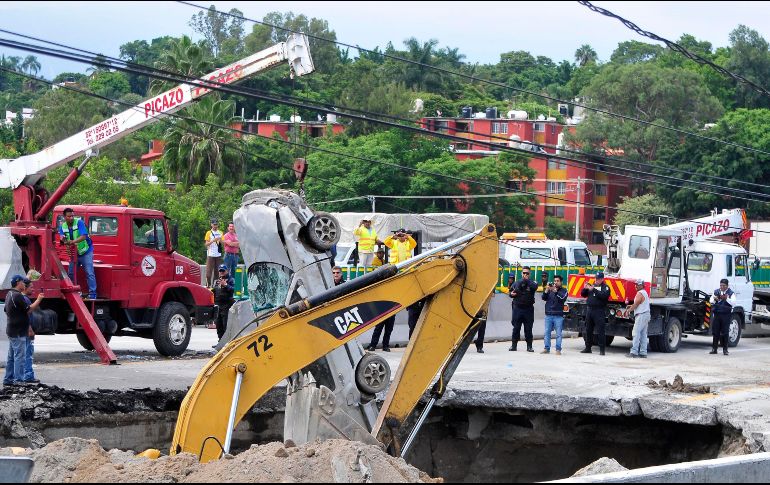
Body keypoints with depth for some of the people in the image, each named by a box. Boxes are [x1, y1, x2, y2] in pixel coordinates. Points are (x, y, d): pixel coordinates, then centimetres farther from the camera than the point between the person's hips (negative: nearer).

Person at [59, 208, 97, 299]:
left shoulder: (79, 222, -15)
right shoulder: (63, 226, 0)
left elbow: (84, 236, -26)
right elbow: (62, 239, -10)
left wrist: (73, 241, -41)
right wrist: (63, 240, -36)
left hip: (85, 251, -5)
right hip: (74, 253, 5)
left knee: (89, 274, -10)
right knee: (71, 274, 10)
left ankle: (92, 294, -11)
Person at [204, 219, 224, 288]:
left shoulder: (220, 233, 13)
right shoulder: (209, 233, 2)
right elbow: (206, 244, -4)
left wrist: (220, 240, -10)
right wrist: (213, 240, -20)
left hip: (218, 254, 4)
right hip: (210, 254, -4)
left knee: (217, 270, 3)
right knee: (209, 270, -7)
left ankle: (215, 284, 8)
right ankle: (208, 284, -6)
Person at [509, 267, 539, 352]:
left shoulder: (531, 283, 2)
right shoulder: (516, 283, 9)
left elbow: (535, 287, -20)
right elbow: (510, 291, 16)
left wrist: (527, 280, -20)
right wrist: (511, 294, -6)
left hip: (528, 309, -1)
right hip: (517, 308, 1)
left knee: (528, 329, 2)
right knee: (516, 328, 4)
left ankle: (529, 346, 8)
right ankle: (514, 345, 10)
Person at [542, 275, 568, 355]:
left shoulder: (563, 290, 5)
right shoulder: (549, 289, 15)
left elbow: (562, 298, -14)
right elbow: (544, 298, 5)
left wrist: (555, 290, -22)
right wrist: (546, 290, -10)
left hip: (558, 315, -3)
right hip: (548, 314, 3)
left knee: (558, 333, -5)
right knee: (547, 332, 3)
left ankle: (558, 349, -4)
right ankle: (547, 348, 7)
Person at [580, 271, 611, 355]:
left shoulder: (605, 287, 0)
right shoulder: (592, 285, 17)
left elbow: (604, 295, -19)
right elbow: (583, 294, 17)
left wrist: (593, 290, -22)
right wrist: (585, 288, -3)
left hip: (599, 311, -6)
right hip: (590, 310, 6)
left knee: (601, 331, -7)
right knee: (588, 330, 11)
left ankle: (602, 350, -5)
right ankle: (588, 348, 19)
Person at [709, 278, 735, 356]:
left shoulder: (731, 293, 4)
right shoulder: (716, 292, 13)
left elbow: (733, 303, -9)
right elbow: (711, 301, 7)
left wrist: (727, 298, -24)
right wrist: (714, 299, -15)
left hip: (726, 314, -2)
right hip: (716, 314, 2)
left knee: (725, 332, -1)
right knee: (715, 332, 3)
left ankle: (725, 349, 5)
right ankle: (714, 348, 8)